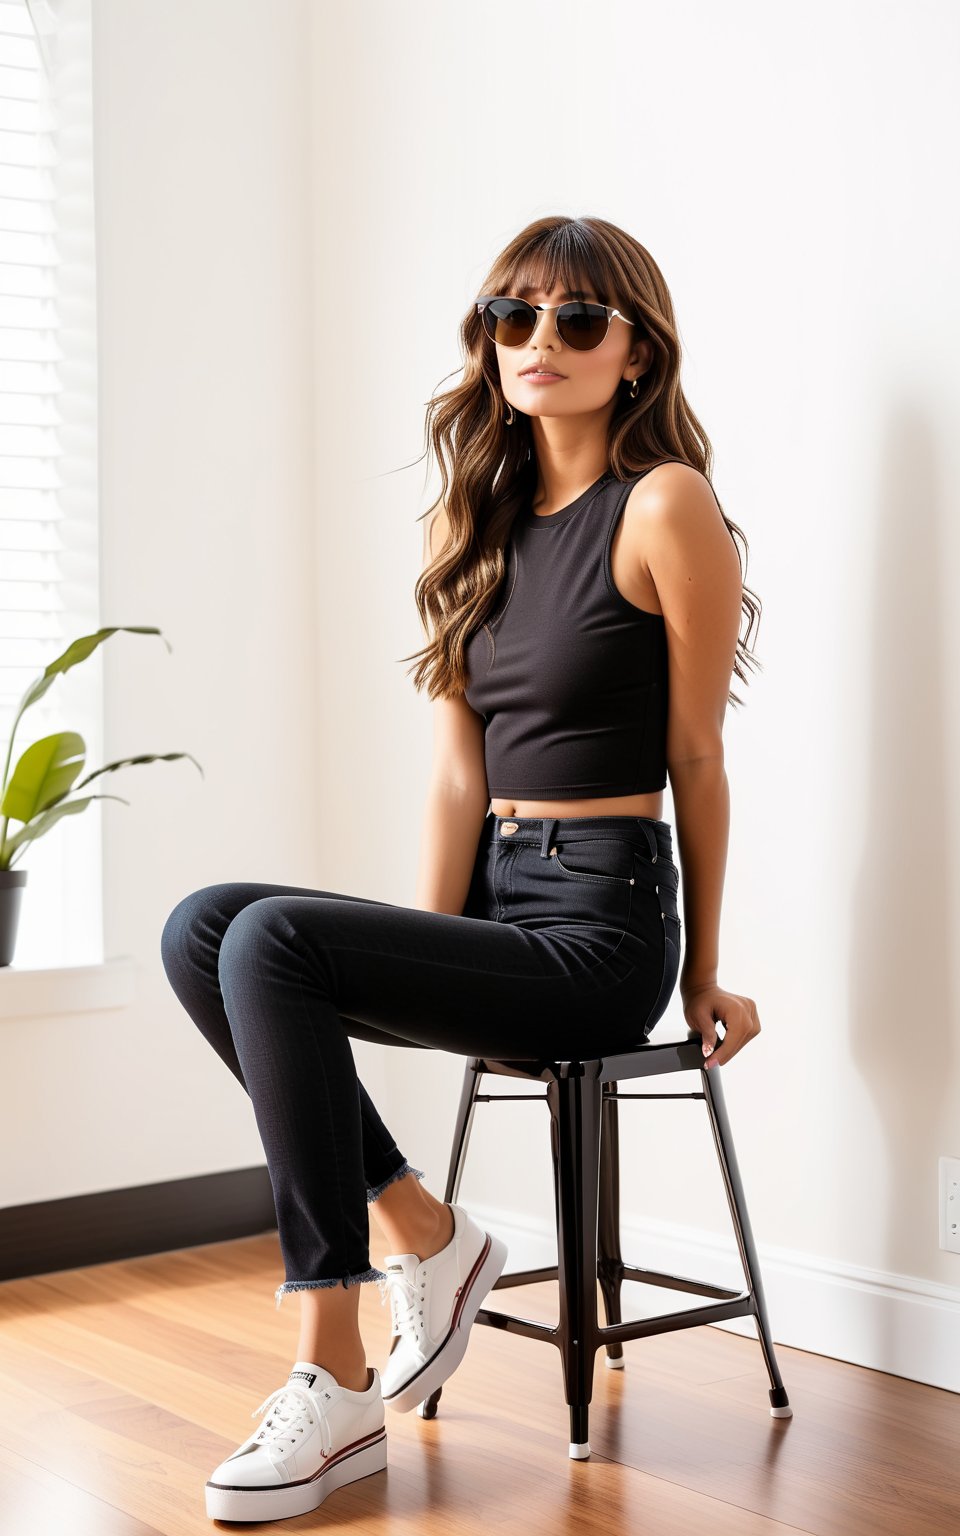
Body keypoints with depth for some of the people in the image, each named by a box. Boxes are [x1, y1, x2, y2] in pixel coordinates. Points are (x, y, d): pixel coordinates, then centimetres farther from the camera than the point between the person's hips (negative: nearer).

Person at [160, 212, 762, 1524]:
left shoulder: (665, 505, -8)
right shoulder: (481, 519, 14)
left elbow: (694, 760, -3)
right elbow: (459, 766, 6)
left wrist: (702, 977, 4)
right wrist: (431, 954, -4)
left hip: (602, 924, -7)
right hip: (496, 900, 7)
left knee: (274, 941, -24)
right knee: (201, 926, -14)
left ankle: (338, 1391, -16)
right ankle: (424, 1236, -1)